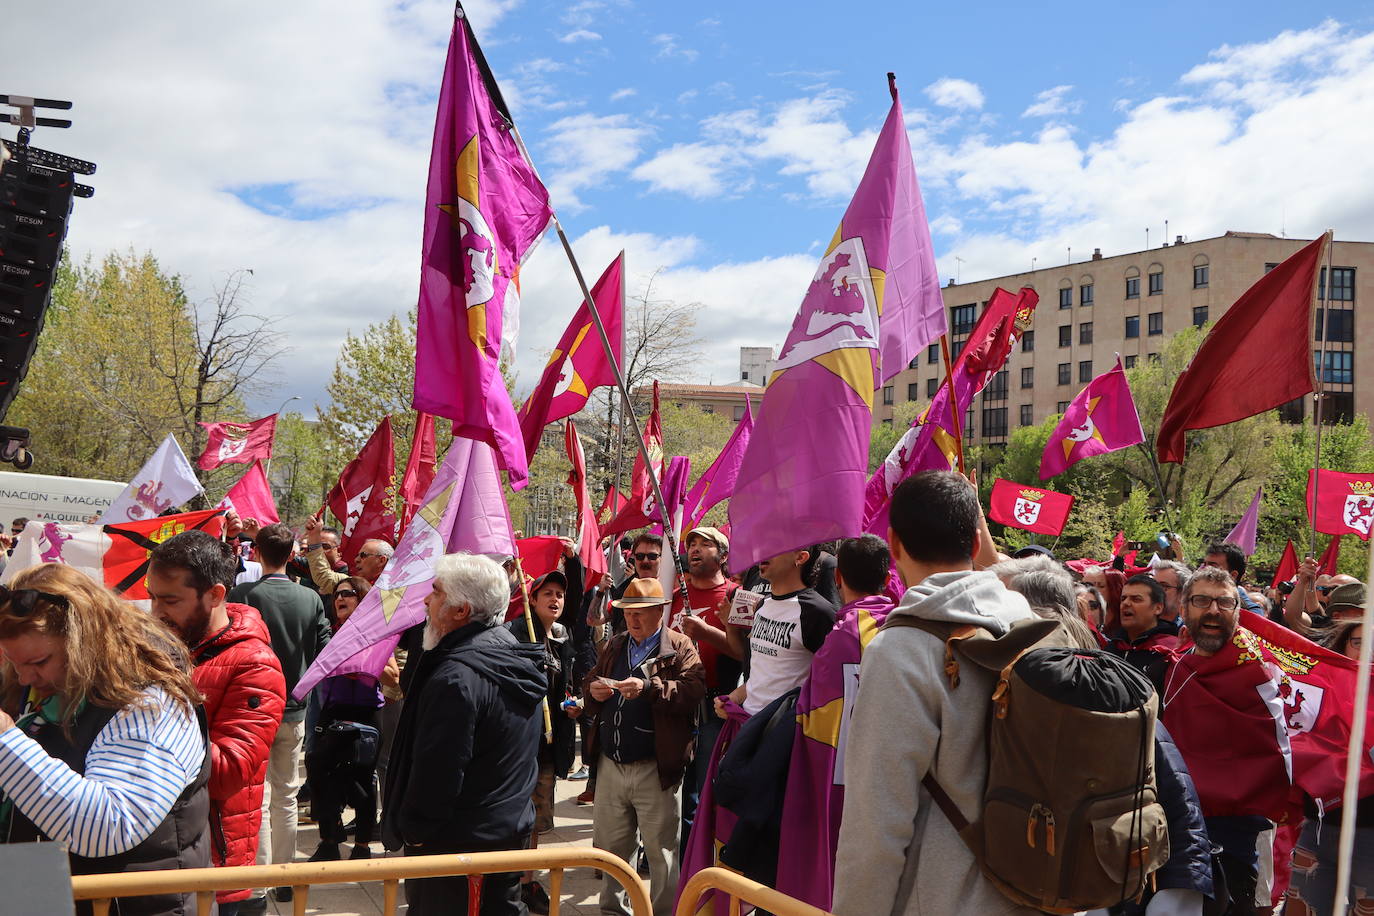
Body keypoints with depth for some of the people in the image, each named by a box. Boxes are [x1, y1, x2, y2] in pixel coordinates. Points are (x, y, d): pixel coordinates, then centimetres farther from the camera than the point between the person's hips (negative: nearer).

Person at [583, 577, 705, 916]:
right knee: (609, 847, 14)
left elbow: (693, 690, -17)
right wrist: (594, 690, -3)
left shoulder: (680, 648, -4)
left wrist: (649, 687, -27)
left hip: (655, 768, -5)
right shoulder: (613, 646, 14)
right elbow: (589, 683, 20)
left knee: (661, 850, 4)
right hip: (610, 764, 6)